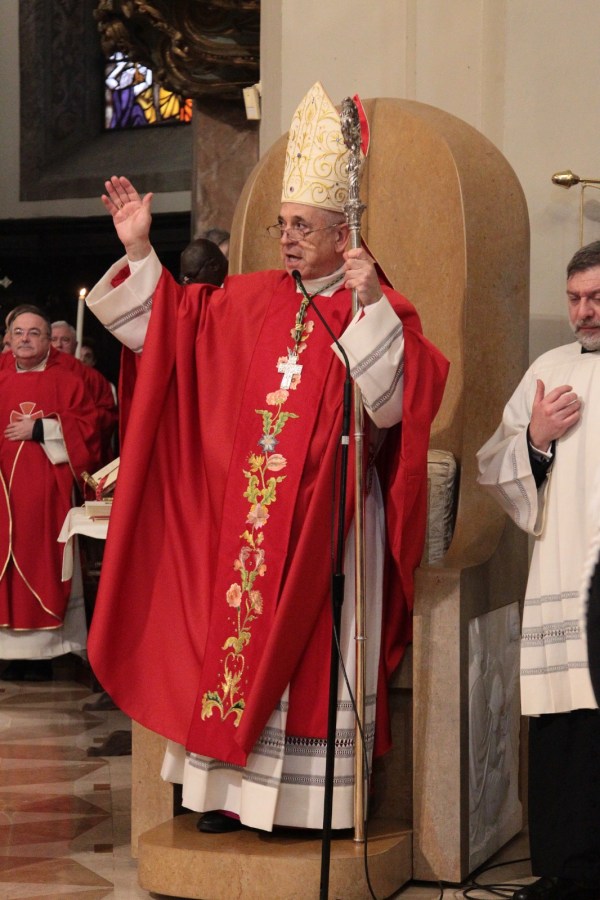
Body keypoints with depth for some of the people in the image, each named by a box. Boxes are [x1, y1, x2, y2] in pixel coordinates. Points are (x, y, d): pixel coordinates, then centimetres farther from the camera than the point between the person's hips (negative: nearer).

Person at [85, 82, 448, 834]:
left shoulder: (377, 312, -7)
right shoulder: (248, 301, 9)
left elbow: (392, 403, -22)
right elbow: (168, 328, 15)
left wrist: (370, 307, -31)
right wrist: (138, 251, 7)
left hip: (327, 515, -5)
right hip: (247, 512, 5)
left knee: (314, 652, 0)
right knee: (239, 638, 8)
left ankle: (317, 801, 10)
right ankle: (236, 791, 17)